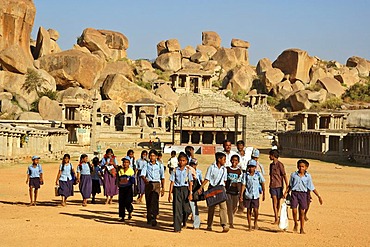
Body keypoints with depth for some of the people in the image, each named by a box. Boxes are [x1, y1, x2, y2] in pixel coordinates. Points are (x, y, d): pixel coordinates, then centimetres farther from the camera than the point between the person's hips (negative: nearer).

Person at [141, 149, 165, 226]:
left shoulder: (160, 165, 6)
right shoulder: (147, 165, 7)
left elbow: (162, 177, 10)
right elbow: (142, 174, -4)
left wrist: (163, 188, 8)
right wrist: (145, 179, -27)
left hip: (156, 184, -2)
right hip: (148, 184, 2)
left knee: (154, 201, -15)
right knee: (148, 202, 5)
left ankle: (153, 218, -20)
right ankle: (149, 218, 18)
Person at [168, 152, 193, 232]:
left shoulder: (188, 170, 4)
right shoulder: (175, 170, 4)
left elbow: (190, 183, 2)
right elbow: (172, 182, 5)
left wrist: (190, 194, -5)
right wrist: (170, 194, 0)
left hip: (185, 189, 0)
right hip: (177, 190, 0)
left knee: (186, 209, -1)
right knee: (177, 209, -2)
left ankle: (184, 221, 31)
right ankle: (177, 227, 3)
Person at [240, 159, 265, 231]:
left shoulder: (258, 174, -2)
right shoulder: (245, 175, 1)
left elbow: (262, 184, 7)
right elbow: (243, 185, 0)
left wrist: (263, 194, 8)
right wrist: (241, 195, -5)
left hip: (255, 195, -1)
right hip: (247, 195, 1)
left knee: (255, 210, -7)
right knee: (248, 210, 5)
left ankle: (255, 222, 19)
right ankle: (249, 225, 15)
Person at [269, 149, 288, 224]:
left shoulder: (280, 164, -10)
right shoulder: (271, 164, 12)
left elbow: (284, 176, -12)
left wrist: (287, 186, -16)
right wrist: (270, 186, 20)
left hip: (279, 186, -5)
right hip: (272, 186, 5)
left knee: (278, 202, 6)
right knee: (274, 202, -5)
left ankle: (277, 217, 18)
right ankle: (276, 219, -8)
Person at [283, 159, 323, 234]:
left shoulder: (308, 176, 3)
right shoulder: (293, 174, 4)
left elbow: (312, 188, 7)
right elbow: (290, 185, 13)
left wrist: (319, 196, 4)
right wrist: (286, 193, 3)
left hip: (303, 194, 0)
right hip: (294, 193, 0)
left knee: (302, 212, 4)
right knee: (294, 210, -9)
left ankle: (302, 229, 16)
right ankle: (296, 224, 19)